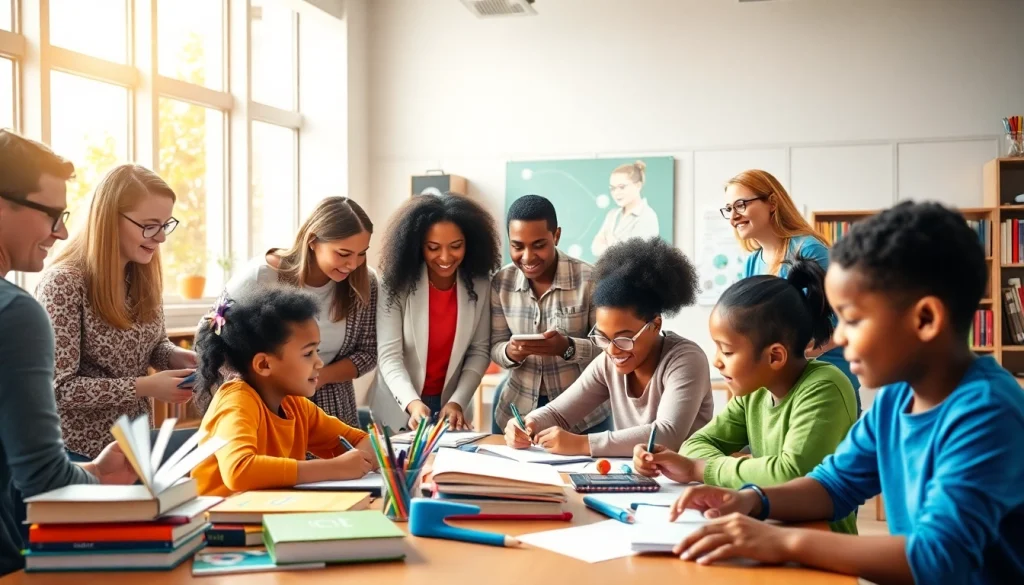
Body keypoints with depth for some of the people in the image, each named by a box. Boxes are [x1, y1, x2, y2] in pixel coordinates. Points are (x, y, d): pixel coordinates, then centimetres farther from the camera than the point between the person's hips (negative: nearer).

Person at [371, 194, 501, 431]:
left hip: (450, 407, 2)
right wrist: (412, 403, -34)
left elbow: (480, 351, -4)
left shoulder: (479, 284, -7)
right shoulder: (396, 283, -15)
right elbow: (389, 356, -19)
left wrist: (457, 402, -16)